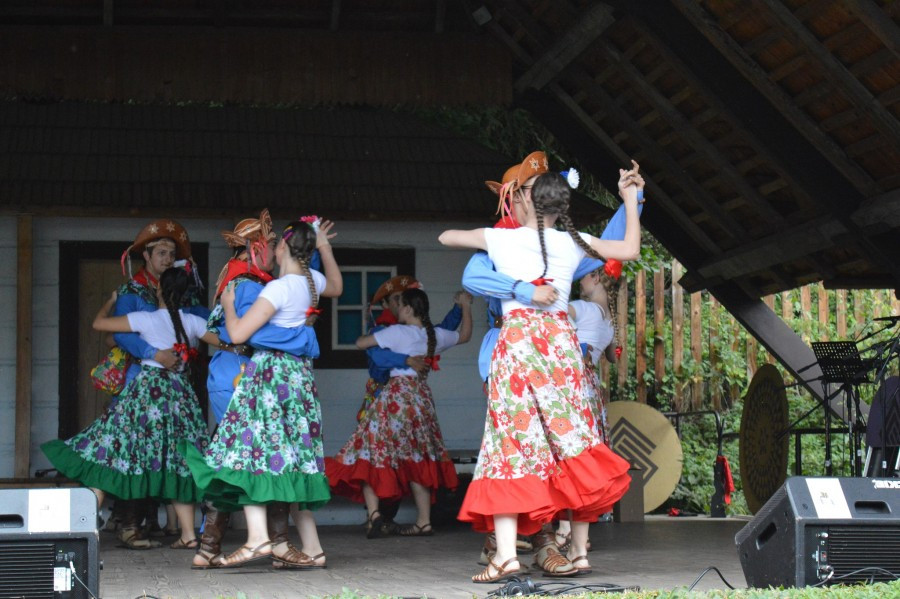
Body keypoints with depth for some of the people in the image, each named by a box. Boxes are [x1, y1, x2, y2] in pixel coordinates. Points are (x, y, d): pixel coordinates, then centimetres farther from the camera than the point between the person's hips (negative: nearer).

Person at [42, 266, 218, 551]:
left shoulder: (146, 319, -6)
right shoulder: (193, 322, 1)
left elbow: (99, 322, 0)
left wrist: (111, 300, 18)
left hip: (146, 390, -4)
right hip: (180, 396, 4)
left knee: (106, 453, 0)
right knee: (177, 461, 11)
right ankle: (188, 534, 7)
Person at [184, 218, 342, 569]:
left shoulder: (278, 289, -15)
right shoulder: (312, 280, 7)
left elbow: (237, 333, -17)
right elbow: (336, 288, 34)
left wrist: (228, 303, 1)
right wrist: (324, 247, 33)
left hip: (270, 373, -8)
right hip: (300, 373, 8)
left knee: (250, 449, -11)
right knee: (292, 458, 9)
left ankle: (258, 538, -25)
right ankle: (311, 549, 7)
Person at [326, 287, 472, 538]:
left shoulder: (397, 332, -8)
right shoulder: (436, 335, 7)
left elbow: (360, 343, -6)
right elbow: (464, 335, 27)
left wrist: (373, 336, 16)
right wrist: (465, 306, 37)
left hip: (396, 393, -6)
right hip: (422, 397, 6)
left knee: (370, 451, -2)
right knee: (417, 460, 13)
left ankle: (373, 512, -20)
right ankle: (424, 521, 11)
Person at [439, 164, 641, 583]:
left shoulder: (501, 238, 3)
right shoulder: (573, 242, 7)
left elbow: (446, 237, 18)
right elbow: (630, 250, 13)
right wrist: (630, 199, 21)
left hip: (517, 339, -3)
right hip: (561, 340, 3)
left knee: (511, 440, -7)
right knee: (571, 441, 6)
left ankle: (506, 553, -19)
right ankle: (579, 549, 5)